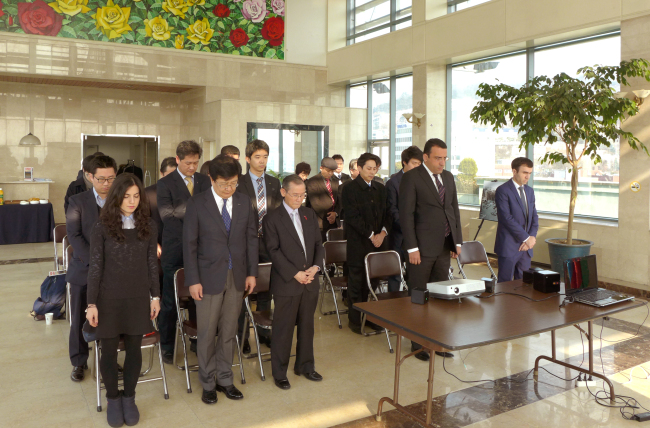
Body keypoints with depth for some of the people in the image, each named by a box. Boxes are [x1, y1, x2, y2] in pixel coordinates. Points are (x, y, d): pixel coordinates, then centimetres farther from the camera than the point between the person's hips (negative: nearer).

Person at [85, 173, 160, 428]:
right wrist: (92, 303, -6)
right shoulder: (102, 227, -8)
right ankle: (112, 399, 30)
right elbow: (95, 267, -6)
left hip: (138, 299, 2)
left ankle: (129, 398, 30)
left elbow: (152, 263, 4)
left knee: (134, 350, 11)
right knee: (109, 351, 9)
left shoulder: (148, 225, -1)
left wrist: (155, 296, 5)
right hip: (109, 299, -2)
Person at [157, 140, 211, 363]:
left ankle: (198, 341, 26)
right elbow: (167, 216, -13)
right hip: (175, 251, -3)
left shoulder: (205, 182, 8)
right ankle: (167, 347, 20)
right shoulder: (165, 183, -4)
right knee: (170, 301, 6)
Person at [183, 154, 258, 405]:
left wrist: (252, 272, 3)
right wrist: (193, 280, -10)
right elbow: (189, 244, -7)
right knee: (207, 333, 7)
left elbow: (251, 238, 7)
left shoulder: (244, 202, 3)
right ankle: (208, 383, 24)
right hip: (208, 278, -3)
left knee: (229, 332, 13)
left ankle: (224, 379, 28)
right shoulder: (197, 203, -7)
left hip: (237, 277, 3)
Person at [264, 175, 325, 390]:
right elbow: (274, 251, -11)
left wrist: (316, 267, -7)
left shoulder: (310, 214, 10)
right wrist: (295, 274, -17)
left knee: (307, 326, 15)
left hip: (310, 281, 5)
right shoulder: (272, 219, -6)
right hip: (286, 283, -5)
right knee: (283, 329, 4)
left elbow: (318, 243, 9)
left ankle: (305, 366, 32)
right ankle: (279, 373, 19)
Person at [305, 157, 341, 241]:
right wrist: (327, 217, -9)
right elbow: (315, 203, -11)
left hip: (334, 222, 5)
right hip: (320, 223, -5)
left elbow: (339, 200, 12)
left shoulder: (335, 181, 15)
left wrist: (335, 213, -7)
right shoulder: (312, 182, -5)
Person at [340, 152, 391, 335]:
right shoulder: (350, 189, -4)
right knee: (357, 281, 1)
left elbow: (387, 213, 13)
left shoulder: (380, 189, 15)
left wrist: (383, 232, -4)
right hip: (358, 243, -5)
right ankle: (354, 319, 13)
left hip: (379, 241, 5)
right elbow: (353, 217, -11)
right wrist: (371, 235, -12)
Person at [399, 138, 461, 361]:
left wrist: (457, 241, 11)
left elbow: (454, 209, 17)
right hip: (422, 248, -6)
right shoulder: (412, 177, -8)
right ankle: (417, 344, 16)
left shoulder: (448, 177, 13)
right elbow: (406, 214, -11)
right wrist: (412, 248, -15)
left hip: (445, 247, 6)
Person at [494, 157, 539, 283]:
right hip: (509, 246, -7)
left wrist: (532, 237, -3)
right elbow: (507, 218, -17)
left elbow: (534, 216, 14)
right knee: (505, 283, 0)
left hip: (526, 246, 7)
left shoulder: (529, 190, 14)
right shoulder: (503, 190, -10)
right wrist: (526, 238, -15)